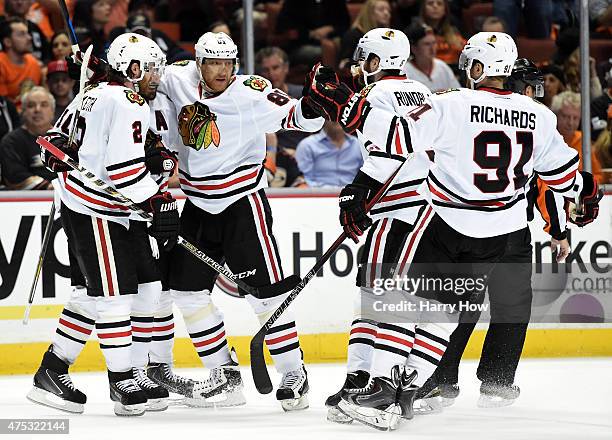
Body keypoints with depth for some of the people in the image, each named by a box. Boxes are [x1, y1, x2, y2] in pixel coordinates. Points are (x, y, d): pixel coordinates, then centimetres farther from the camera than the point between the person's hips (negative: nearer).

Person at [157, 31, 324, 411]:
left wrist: (312, 105, -39)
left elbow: (296, 117, -19)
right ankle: (224, 372, 16)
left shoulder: (251, 93, -16)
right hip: (197, 205, 6)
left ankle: (294, 373, 1)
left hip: (242, 202, -6)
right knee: (187, 289, 5)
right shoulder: (179, 80, -3)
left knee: (264, 290, -7)